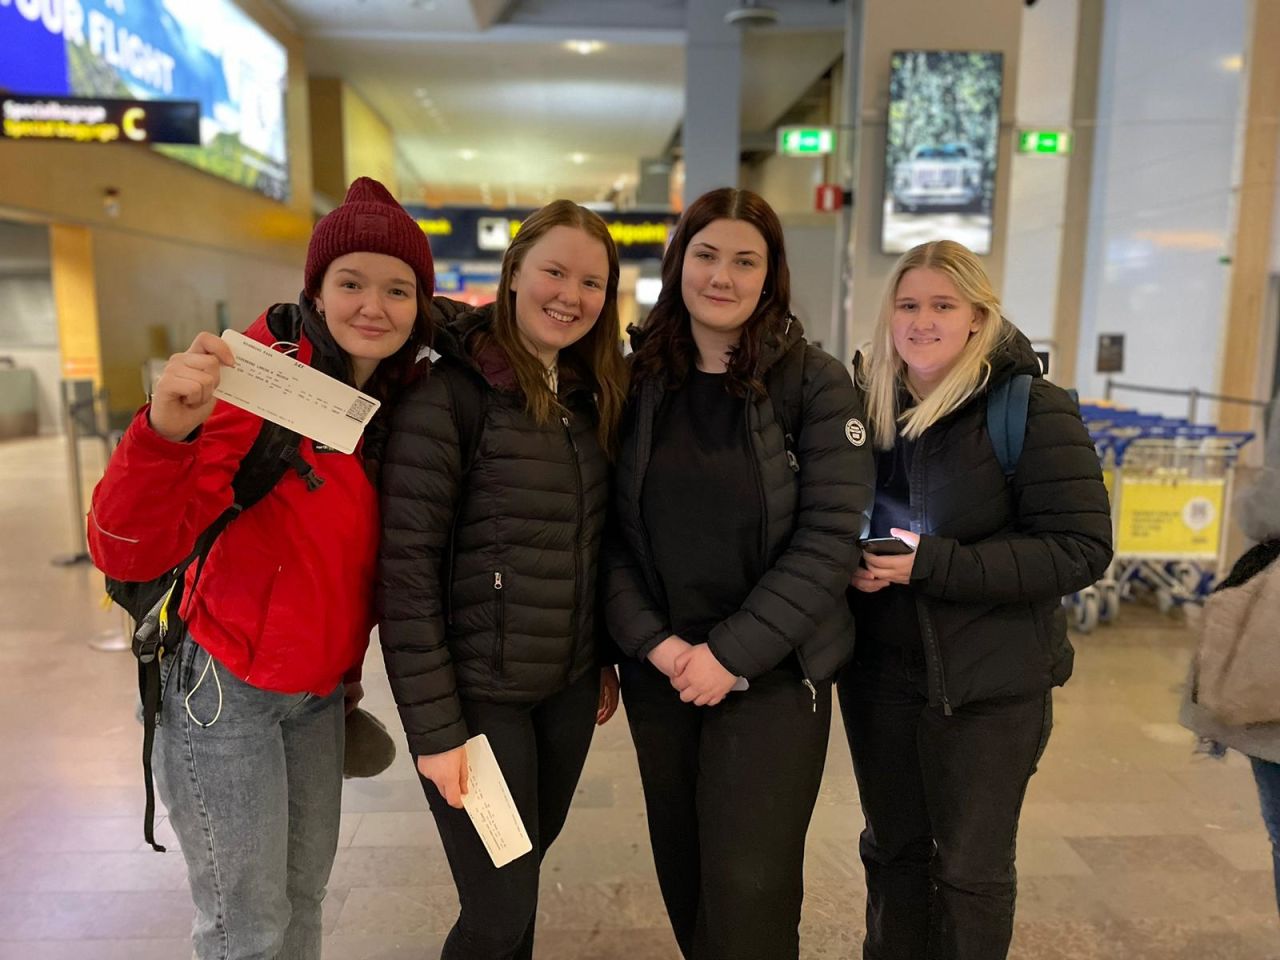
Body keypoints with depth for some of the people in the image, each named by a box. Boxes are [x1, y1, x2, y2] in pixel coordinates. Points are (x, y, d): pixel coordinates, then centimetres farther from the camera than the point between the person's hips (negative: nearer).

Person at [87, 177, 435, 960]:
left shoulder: (408, 398, -1)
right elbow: (129, 553, -25)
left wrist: (349, 666, 14)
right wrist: (167, 431, -42)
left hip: (320, 694, 6)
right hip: (224, 688, -6)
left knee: (304, 890, 18)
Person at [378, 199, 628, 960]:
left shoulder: (589, 397, 5)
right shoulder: (450, 395, -16)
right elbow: (407, 568, -18)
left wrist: (606, 659, 12)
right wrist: (434, 725, -17)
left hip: (569, 686, 6)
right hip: (481, 693, -6)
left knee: (524, 868, 22)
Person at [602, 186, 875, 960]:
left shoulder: (816, 382, -6)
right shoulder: (637, 382, 2)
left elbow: (830, 535, -12)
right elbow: (611, 531, 0)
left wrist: (733, 651, -16)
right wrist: (650, 640, -12)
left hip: (774, 673, -3)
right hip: (659, 672, 3)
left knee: (748, 892, 3)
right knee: (683, 873, 17)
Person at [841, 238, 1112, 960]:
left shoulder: (1031, 409, -11)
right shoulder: (871, 405, 4)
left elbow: (1082, 548, -17)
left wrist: (931, 563, -24)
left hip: (989, 683, -4)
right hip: (879, 673, 5)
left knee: (971, 869, 11)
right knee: (892, 846, 19)